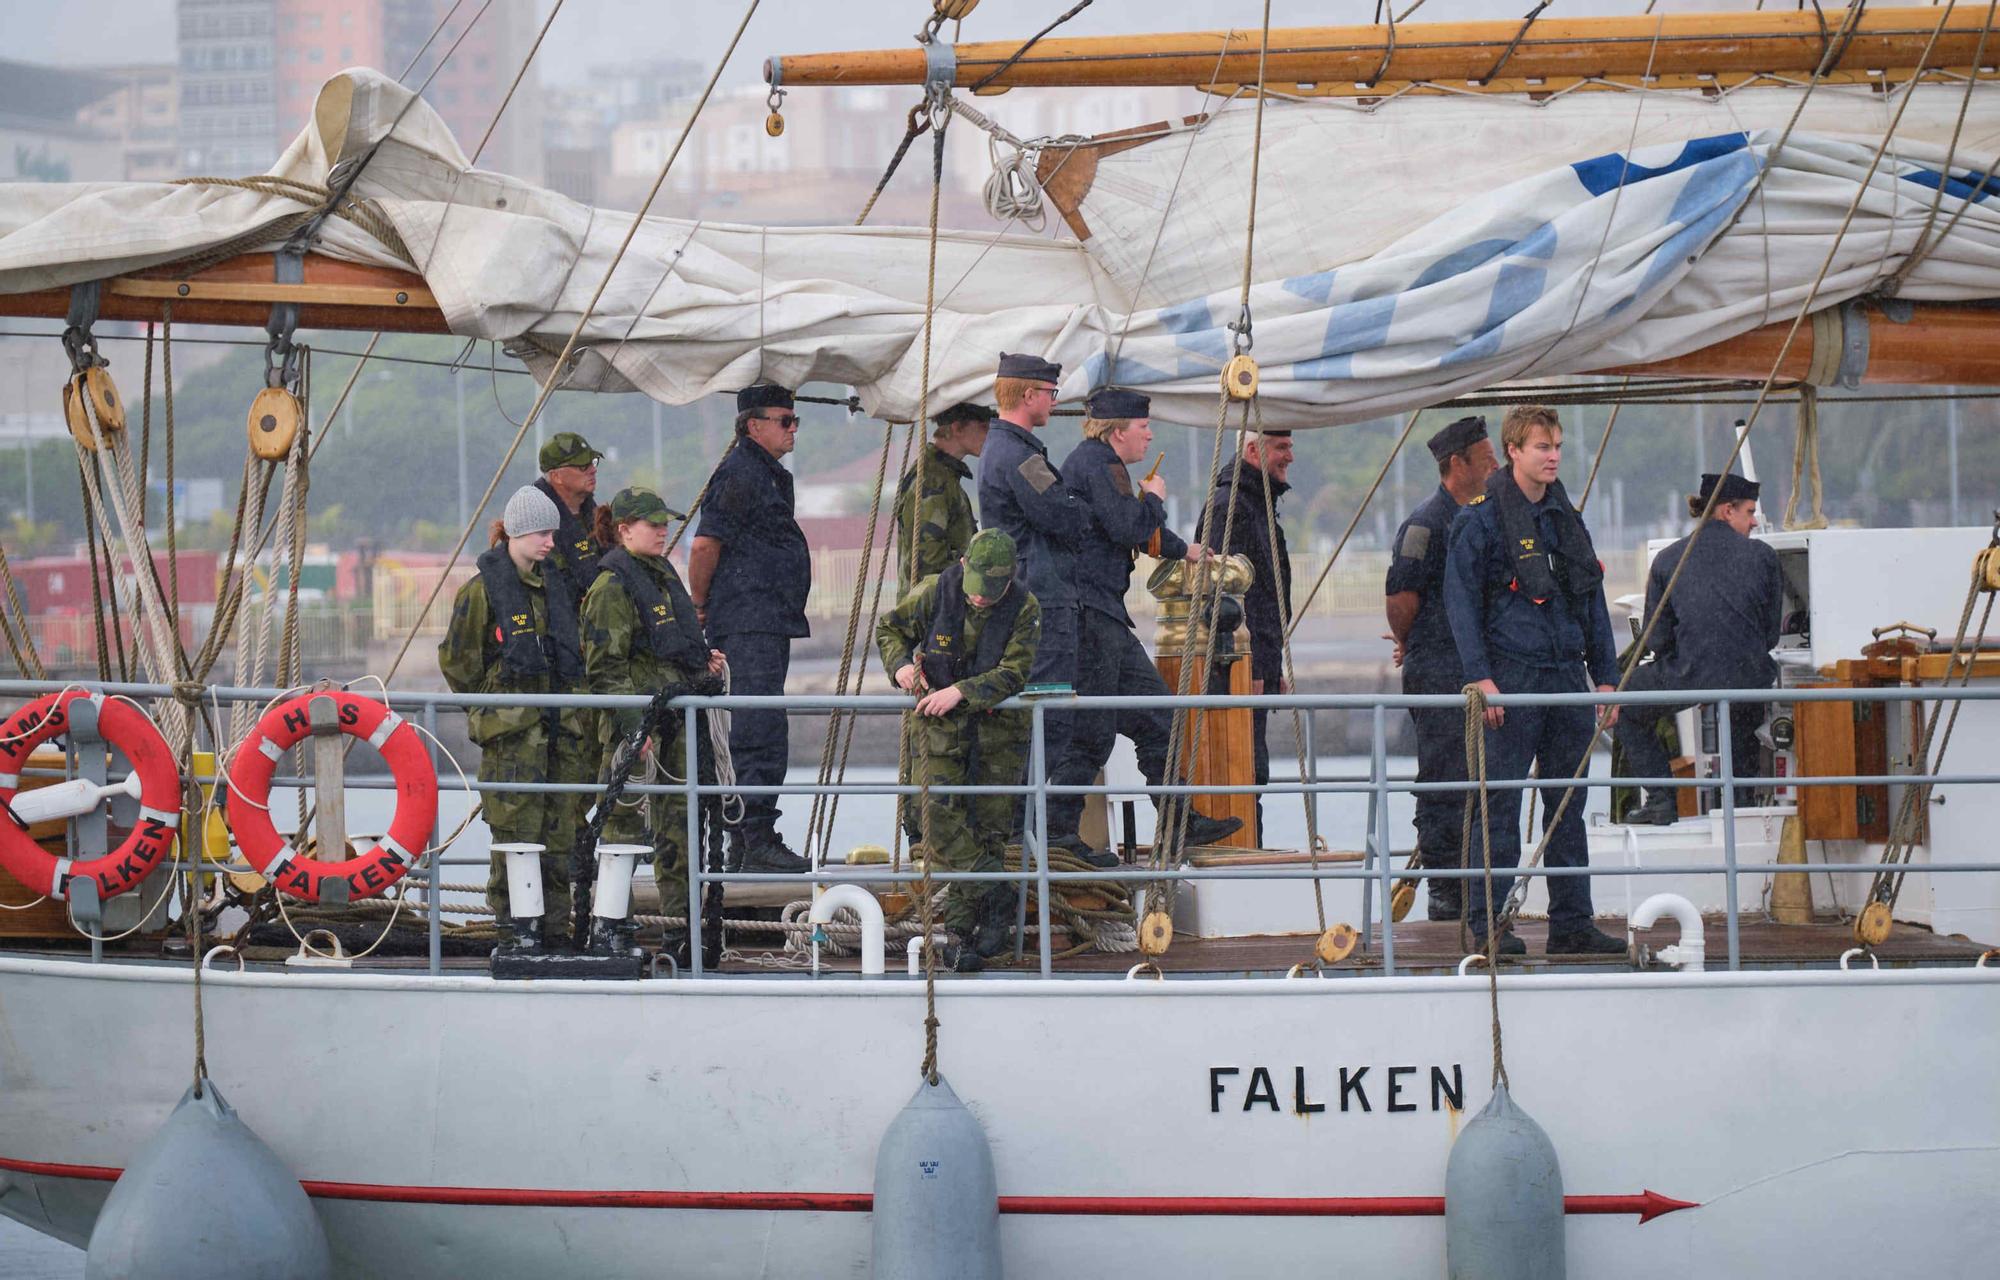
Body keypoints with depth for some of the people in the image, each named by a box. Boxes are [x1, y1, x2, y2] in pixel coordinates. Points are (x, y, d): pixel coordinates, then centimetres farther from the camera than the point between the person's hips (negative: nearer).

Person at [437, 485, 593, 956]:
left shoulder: (556, 586, 14)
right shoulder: (482, 589, -4)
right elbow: (457, 660, -2)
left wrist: (575, 711, 16)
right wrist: (490, 708, 2)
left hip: (561, 725, 6)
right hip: (513, 732, -6)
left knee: (560, 829, 6)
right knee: (517, 829, -8)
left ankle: (553, 929, 12)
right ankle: (515, 930, -4)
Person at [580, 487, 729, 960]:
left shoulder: (663, 575, 16)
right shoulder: (612, 587, -11)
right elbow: (605, 668, -15)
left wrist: (703, 660, 10)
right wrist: (633, 723, -21)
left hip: (676, 720, 9)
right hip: (635, 723, -9)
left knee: (680, 823, 9)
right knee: (626, 824, -7)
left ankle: (681, 927, 15)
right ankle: (607, 929, -1)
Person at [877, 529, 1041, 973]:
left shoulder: (1024, 608, -13)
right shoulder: (933, 594, -10)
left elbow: (1013, 675, -18)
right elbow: (889, 629, 6)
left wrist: (960, 693, -28)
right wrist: (900, 664, -15)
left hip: (997, 727, 0)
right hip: (939, 725, 1)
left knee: (989, 827, -1)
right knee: (940, 817, -17)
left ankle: (961, 930, 7)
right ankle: (996, 895, -10)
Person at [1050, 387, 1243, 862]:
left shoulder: (1097, 462, 23)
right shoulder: (1096, 464, -11)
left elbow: (1140, 532, 40)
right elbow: (1129, 526, -23)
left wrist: (1183, 549, 54)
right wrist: (1154, 498, -3)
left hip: (1103, 614, 11)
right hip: (1088, 613, -11)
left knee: (1154, 715, 11)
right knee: (1091, 731, -8)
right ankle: (1058, 828, -3)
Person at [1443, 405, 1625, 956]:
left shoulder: (1566, 518, 15)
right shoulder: (1480, 519, -4)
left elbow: (1593, 604, 19)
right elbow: (1461, 601, -7)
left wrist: (1606, 676, 12)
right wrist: (1480, 677, -15)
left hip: (1566, 675, 6)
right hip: (1510, 678, -6)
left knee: (1568, 805, 8)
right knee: (1499, 803, -5)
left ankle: (1571, 922, 12)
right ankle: (1487, 922, -1)